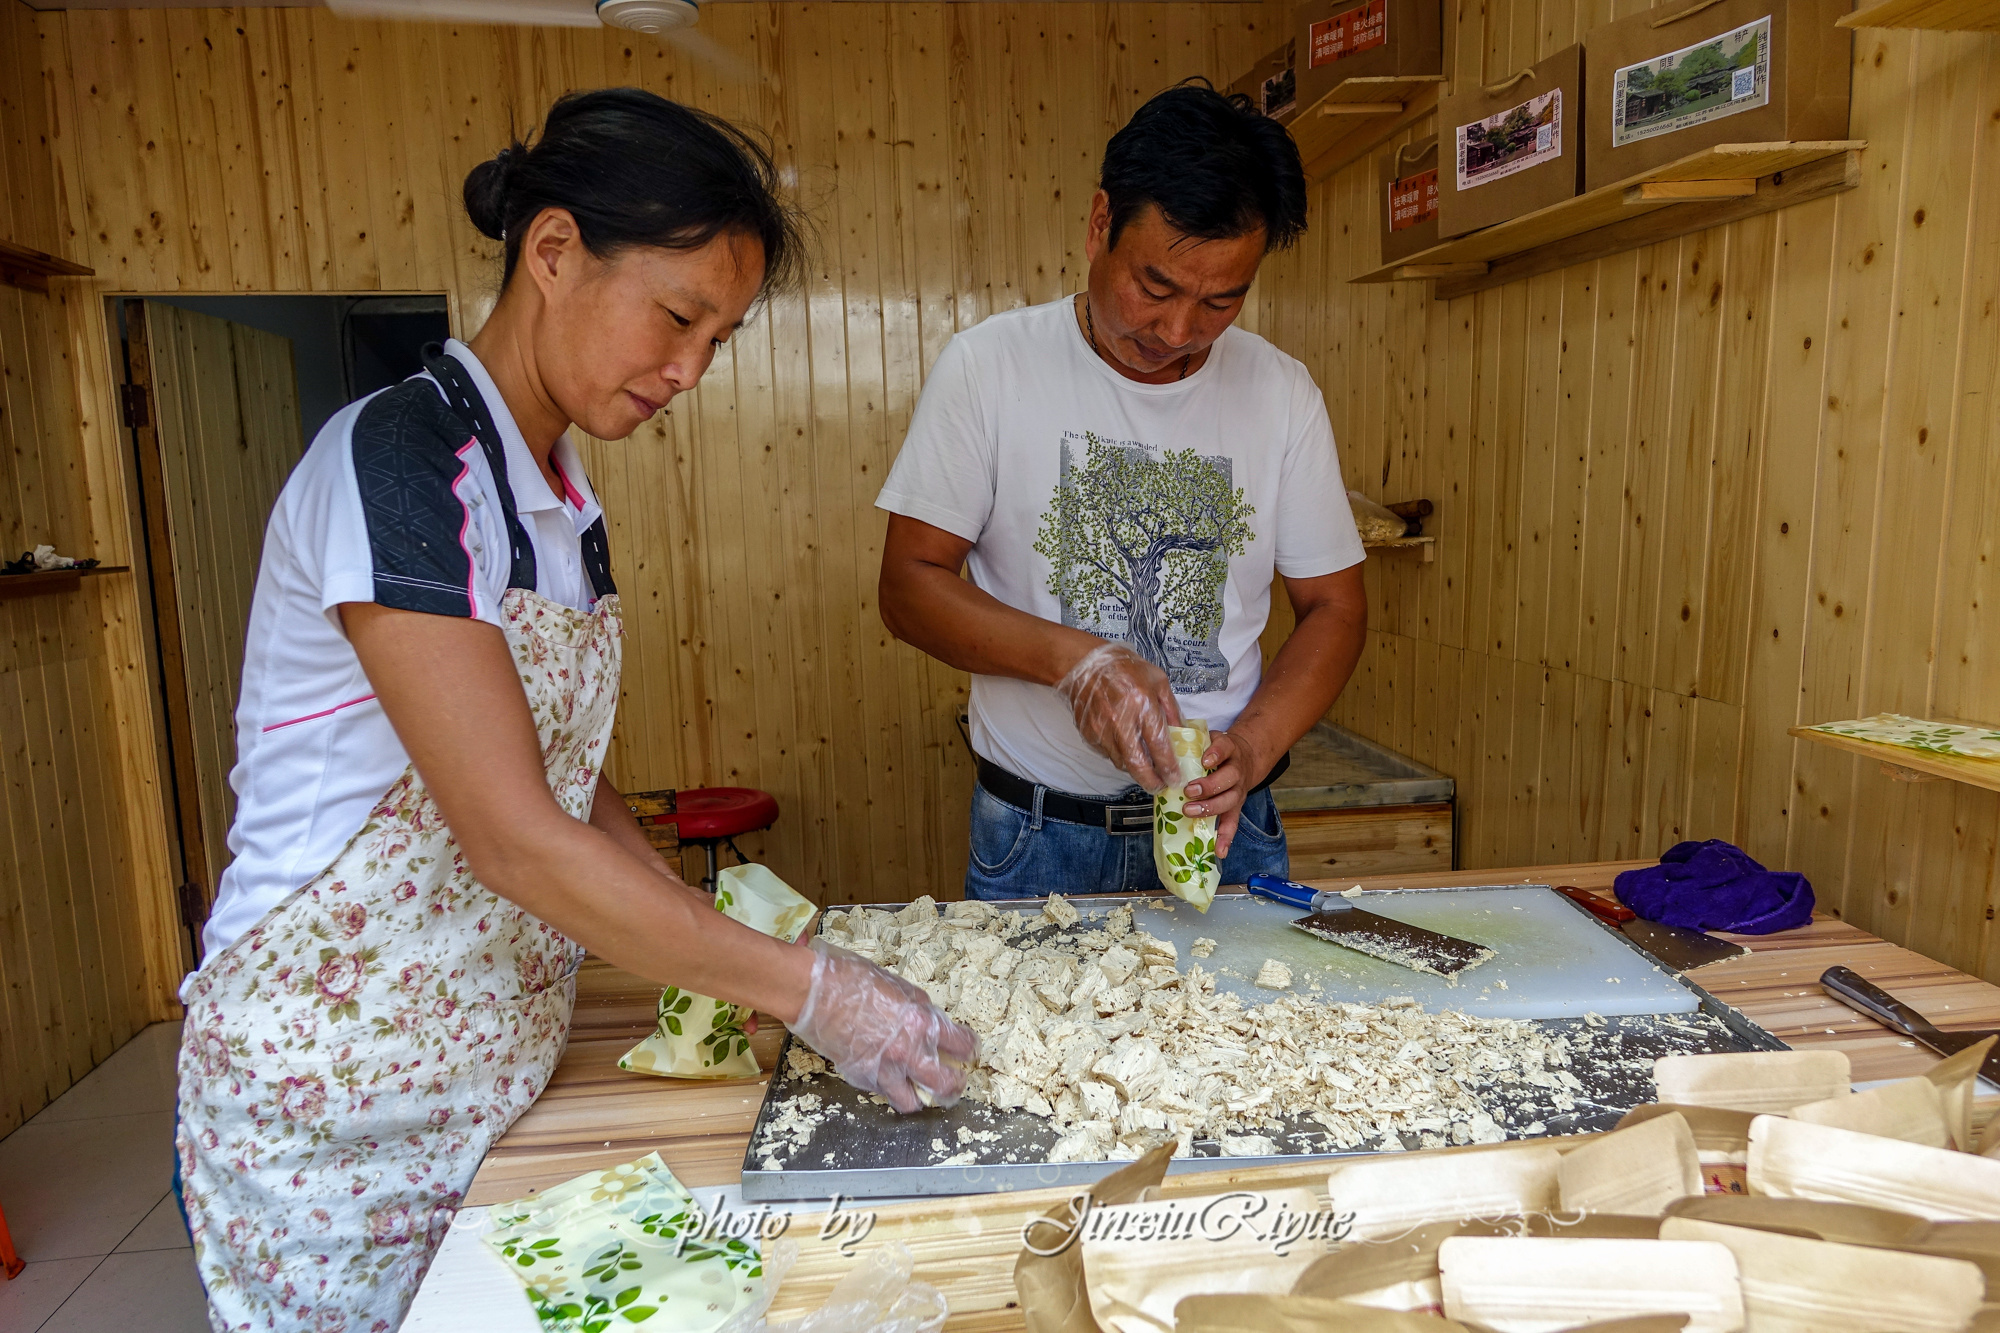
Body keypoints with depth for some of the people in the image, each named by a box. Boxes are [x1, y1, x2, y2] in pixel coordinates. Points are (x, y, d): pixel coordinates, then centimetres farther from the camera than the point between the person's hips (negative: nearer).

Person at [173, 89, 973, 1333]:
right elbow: (513, 837, -25)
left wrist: (702, 925, 0)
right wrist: (808, 987, -22)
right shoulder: (400, 459, -21)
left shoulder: (558, 495, 5)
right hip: (335, 1105, -7)